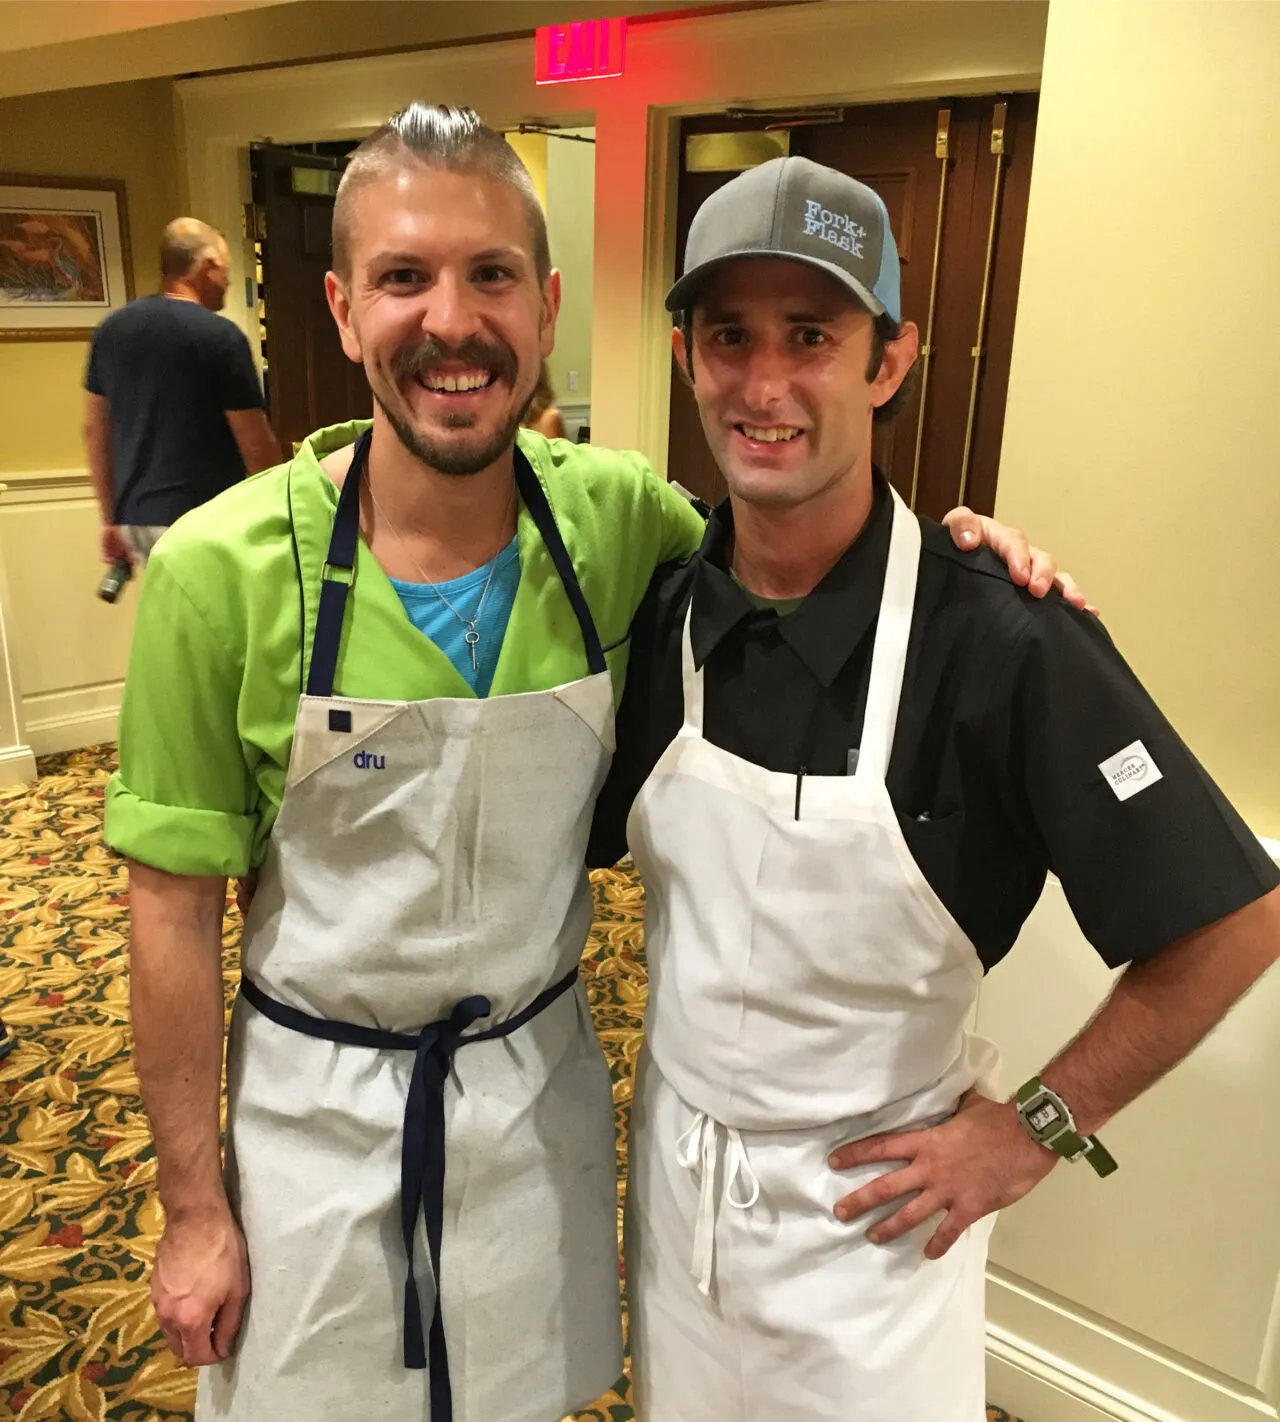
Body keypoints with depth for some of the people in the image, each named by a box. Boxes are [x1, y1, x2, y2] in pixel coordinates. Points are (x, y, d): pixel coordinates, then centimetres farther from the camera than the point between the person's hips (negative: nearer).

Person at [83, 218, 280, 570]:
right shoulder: (221, 337, -11)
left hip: (136, 517, 7)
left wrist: (112, 519, 19)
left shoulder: (111, 330, 7)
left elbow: (95, 429, 12)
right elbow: (256, 444, -11)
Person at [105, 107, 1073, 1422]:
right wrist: (193, 1206, -4)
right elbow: (175, 908, -12)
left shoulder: (617, 515, -14)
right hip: (316, 1103, -1)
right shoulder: (220, 573, -21)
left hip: (540, 1076, 2)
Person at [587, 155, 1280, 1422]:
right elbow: (580, 837, 6)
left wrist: (1035, 1127, -11)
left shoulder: (1000, 640, -24)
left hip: (872, 1208, -4)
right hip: (673, 1163, 4)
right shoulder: (657, 603, -10)